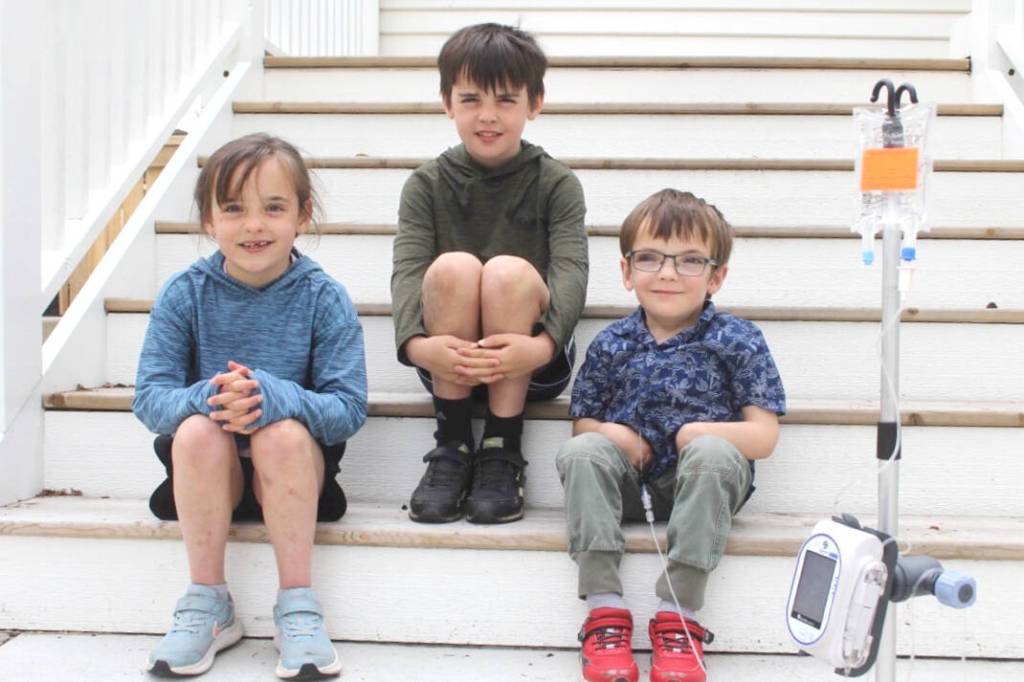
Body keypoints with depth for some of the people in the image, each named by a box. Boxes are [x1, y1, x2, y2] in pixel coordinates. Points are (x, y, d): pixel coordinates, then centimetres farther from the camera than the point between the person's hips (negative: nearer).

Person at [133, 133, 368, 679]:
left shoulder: (323, 298, -10)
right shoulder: (184, 294, -6)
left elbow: (349, 408, -17)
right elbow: (150, 397, -11)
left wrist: (270, 396, -36)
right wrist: (207, 398, -34)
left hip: (292, 468, -1)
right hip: (209, 469, 1)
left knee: (282, 431, -32)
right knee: (196, 428, -30)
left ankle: (298, 608, -21)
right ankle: (207, 604, -16)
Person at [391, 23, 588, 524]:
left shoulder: (556, 185, 0)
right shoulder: (427, 185, 4)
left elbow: (571, 271, -16)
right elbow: (406, 270, -12)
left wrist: (541, 345, -37)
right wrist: (417, 344, -34)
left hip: (531, 364, -1)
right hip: (449, 361, 1)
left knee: (508, 271, -29)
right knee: (454, 266, -27)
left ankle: (502, 450, -20)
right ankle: (452, 445, -19)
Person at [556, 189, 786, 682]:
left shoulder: (738, 341, 1)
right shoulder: (611, 345, 7)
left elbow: (765, 436, -4)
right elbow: (581, 422, 13)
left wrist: (703, 433, -21)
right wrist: (608, 433, -10)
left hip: (703, 482, -2)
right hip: (629, 481, 2)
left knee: (710, 453, -34)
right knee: (580, 452, -26)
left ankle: (678, 616, -32)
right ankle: (604, 610, -30)